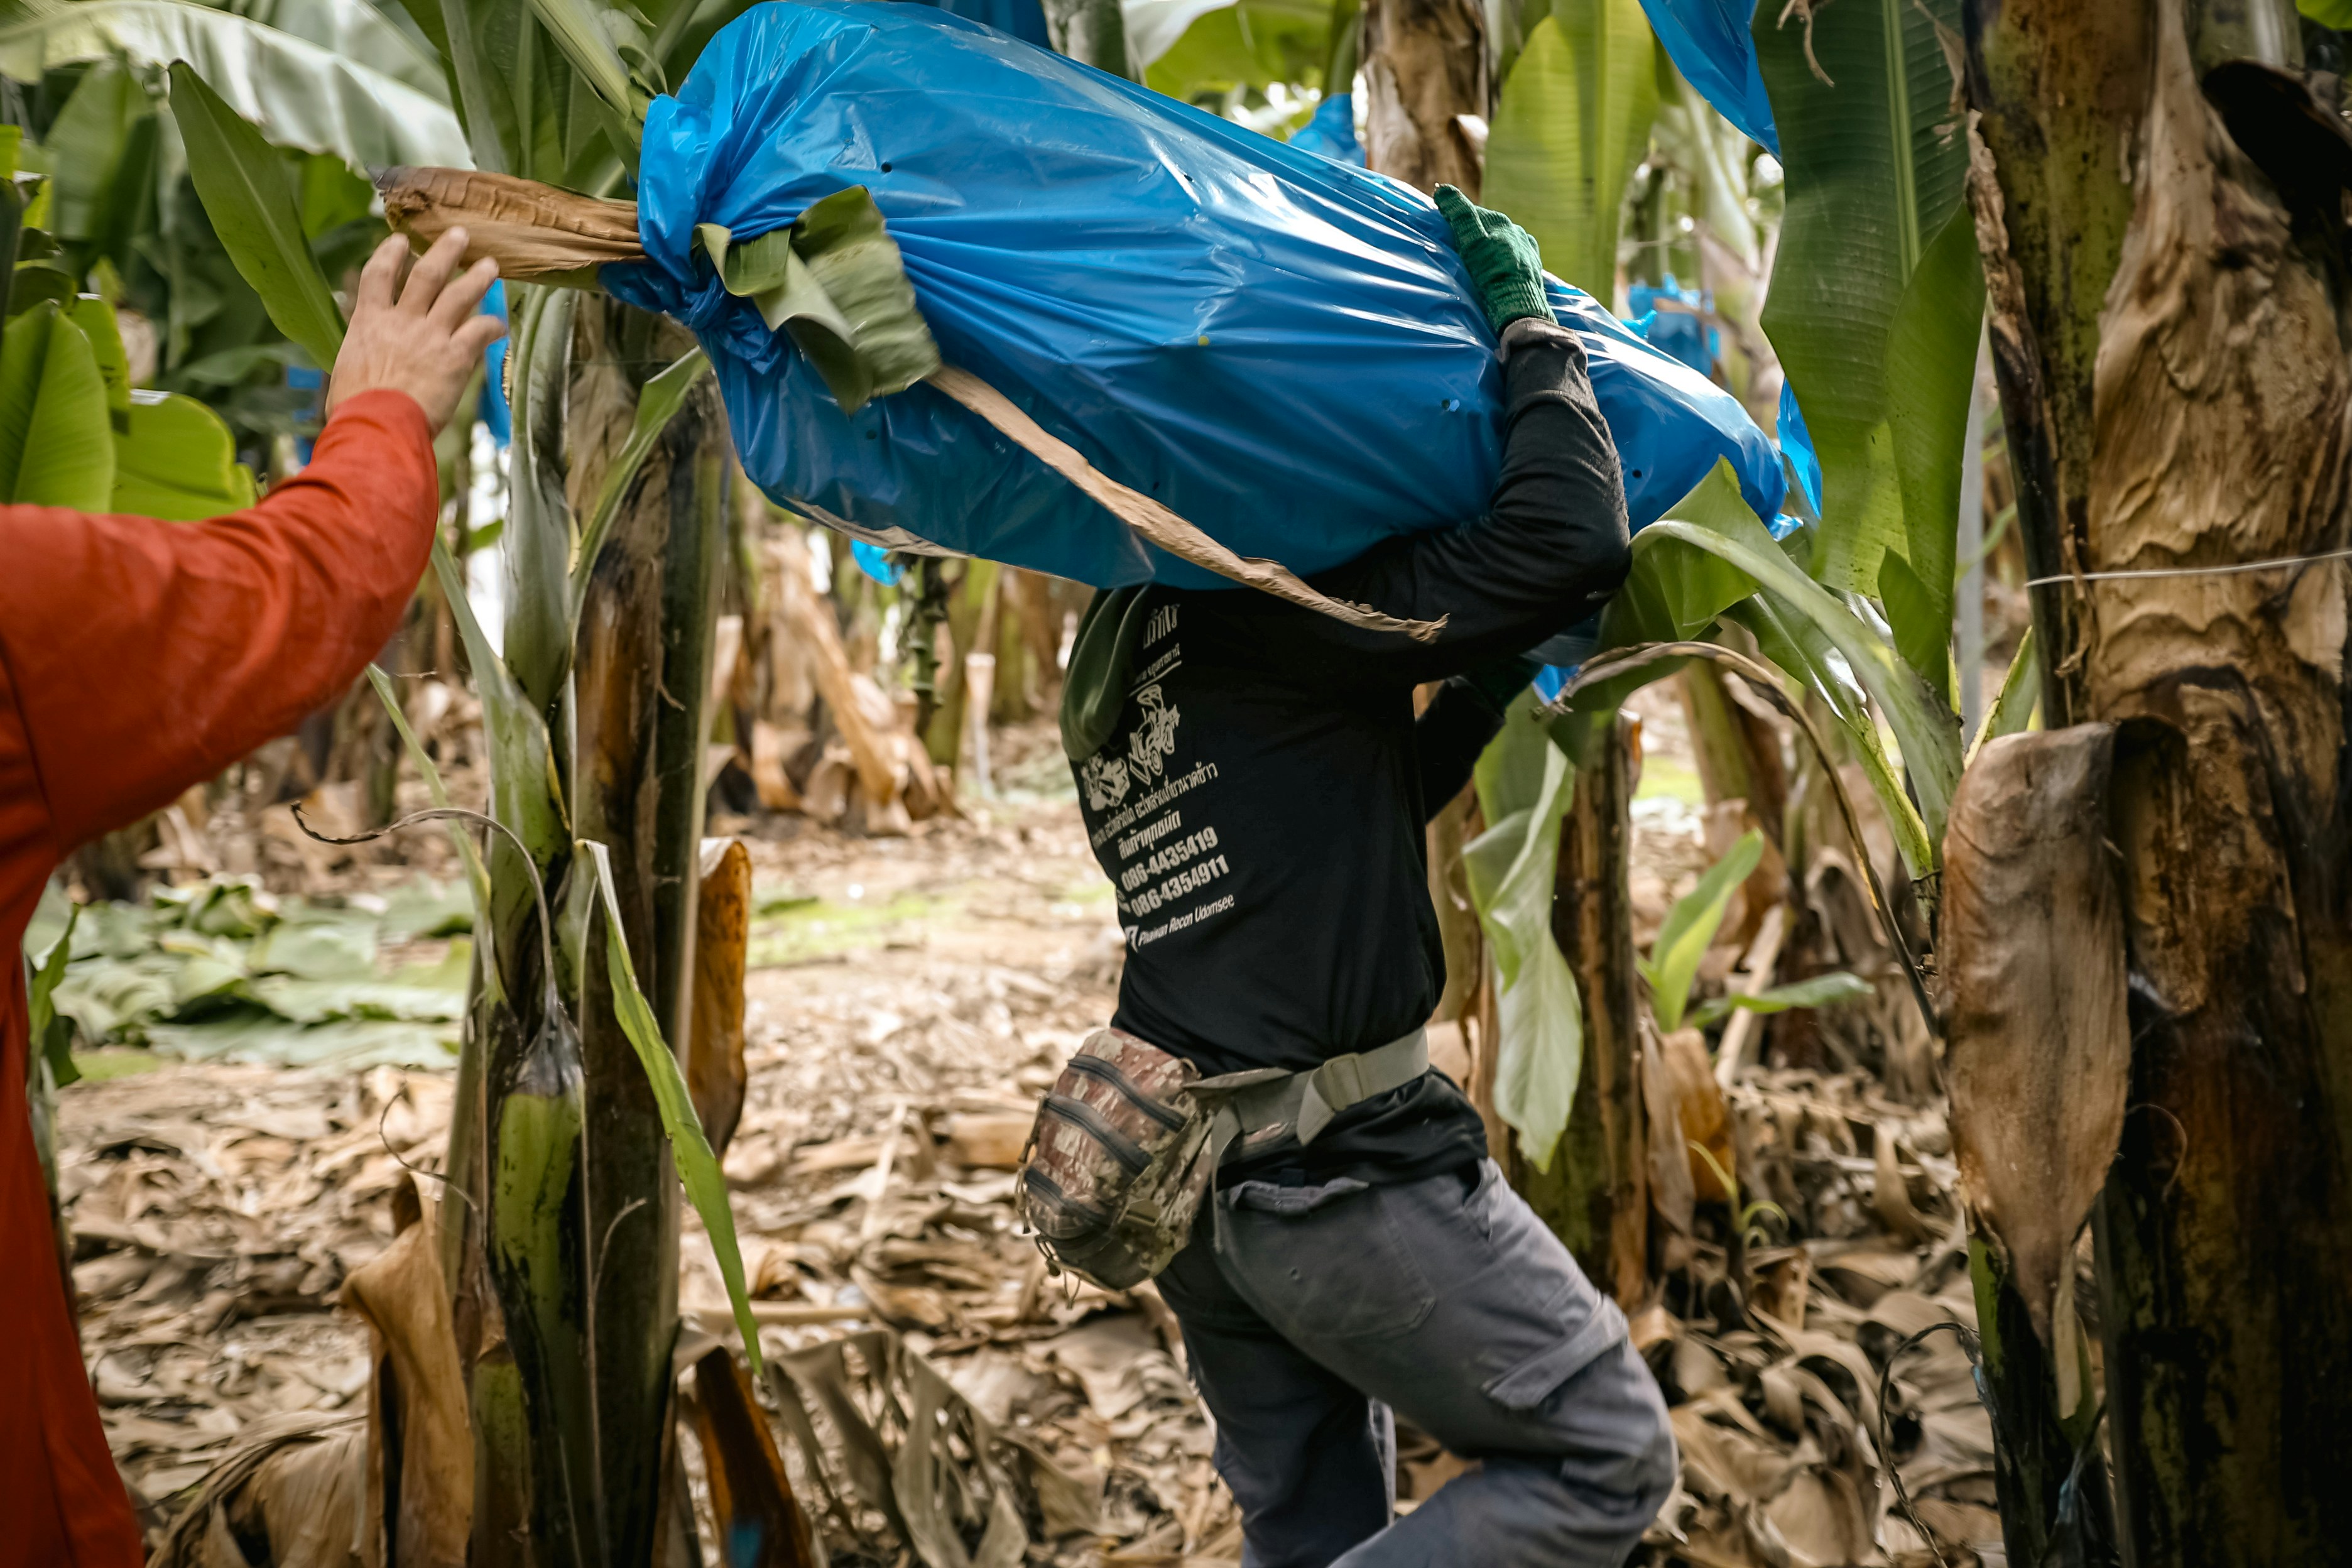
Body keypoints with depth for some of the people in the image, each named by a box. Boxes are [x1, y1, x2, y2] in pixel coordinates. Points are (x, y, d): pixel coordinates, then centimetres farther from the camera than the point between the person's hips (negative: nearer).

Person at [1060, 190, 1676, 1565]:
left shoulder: (1119, 649, 15)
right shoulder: (1260, 610, -14)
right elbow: (1573, 542, -21)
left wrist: (1493, 679, 17)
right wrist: (1530, 330, -8)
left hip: (1196, 1175, 9)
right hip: (1338, 1168, -9)